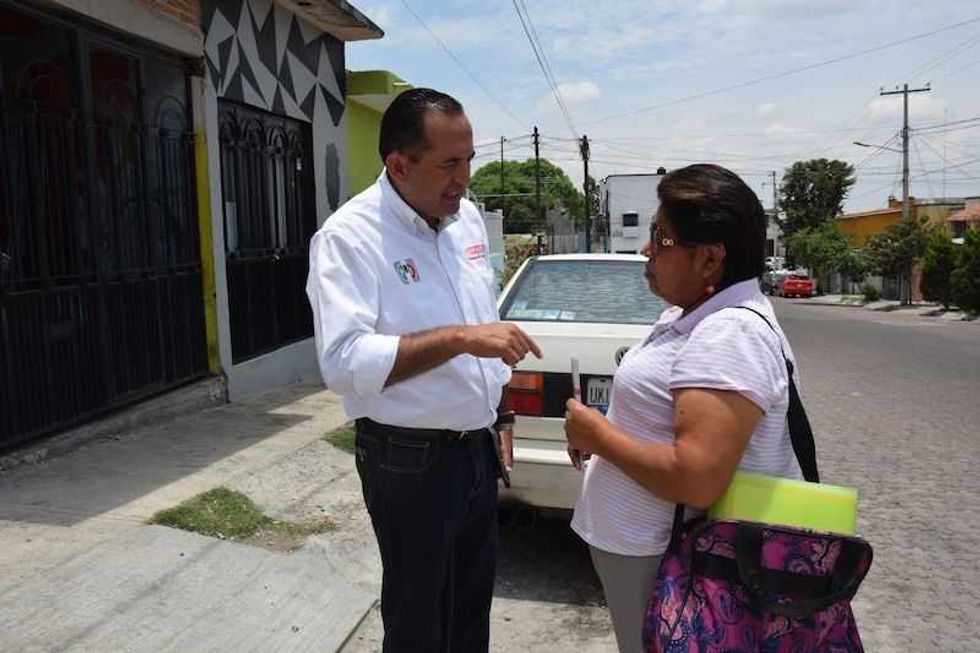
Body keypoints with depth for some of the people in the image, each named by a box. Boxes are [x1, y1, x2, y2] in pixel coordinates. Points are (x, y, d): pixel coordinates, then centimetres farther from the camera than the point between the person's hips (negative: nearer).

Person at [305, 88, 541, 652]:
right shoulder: (350, 237, -18)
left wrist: (501, 416, 15)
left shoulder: (468, 218, 4)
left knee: (474, 602, 22)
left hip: (478, 447, 7)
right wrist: (458, 338, -33)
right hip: (409, 461, -6)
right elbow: (344, 361, -29)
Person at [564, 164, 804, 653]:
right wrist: (598, 435, 3)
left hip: (668, 567, -9)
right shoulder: (691, 315, 7)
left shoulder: (729, 335, -25)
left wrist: (599, 435, -20)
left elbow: (696, 480, -32)